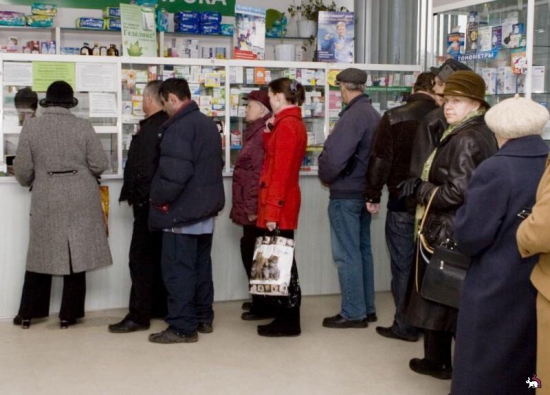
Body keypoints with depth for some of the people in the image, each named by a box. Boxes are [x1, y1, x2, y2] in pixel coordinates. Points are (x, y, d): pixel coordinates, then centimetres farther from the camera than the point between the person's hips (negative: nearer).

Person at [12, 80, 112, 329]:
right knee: (77, 254, 7)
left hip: (46, 201, 1)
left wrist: (31, 183, 21)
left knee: (41, 255, 11)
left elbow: (22, 170, -1)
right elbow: (100, 164, -3)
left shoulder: (31, 126, -2)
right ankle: (69, 315, 12)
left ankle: (27, 314, 18)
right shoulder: (83, 126, -3)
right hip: (81, 200, 0)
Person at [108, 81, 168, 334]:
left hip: (148, 202, -9)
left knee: (141, 258, -5)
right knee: (159, 256, 16)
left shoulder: (150, 129, -19)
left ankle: (139, 315, -3)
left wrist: (133, 195, -11)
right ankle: (160, 306, 24)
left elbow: (142, 169, -22)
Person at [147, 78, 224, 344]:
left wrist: (158, 199, -11)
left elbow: (174, 175, -26)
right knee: (201, 265, 17)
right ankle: (203, 318, 26)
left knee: (178, 270, -3)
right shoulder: (209, 124, 13)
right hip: (206, 208, 10)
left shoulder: (178, 128, -19)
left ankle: (182, 327, 1)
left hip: (181, 212, -9)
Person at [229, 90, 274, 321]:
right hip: (251, 205, 10)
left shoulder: (263, 133, -15)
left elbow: (261, 173, -21)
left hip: (256, 206, -10)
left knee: (254, 254, -3)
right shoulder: (256, 131, 16)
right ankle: (261, 302, 25)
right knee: (252, 252, 15)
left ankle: (264, 306, 6)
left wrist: (252, 206, -21)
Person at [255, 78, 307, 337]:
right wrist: (269, 130, 6)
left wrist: (272, 210, -21)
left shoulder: (286, 125, -15)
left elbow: (281, 171, -20)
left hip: (279, 203, -10)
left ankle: (288, 322, 4)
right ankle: (285, 318, 18)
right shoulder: (293, 122, 17)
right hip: (283, 202, 10)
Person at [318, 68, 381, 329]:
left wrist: (325, 177, -7)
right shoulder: (373, 114, 8)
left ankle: (353, 313, 4)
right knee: (362, 250, 16)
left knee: (346, 255, -2)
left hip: (345, 194, -9)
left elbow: (334, 156, -25)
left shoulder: (352, 116, -19)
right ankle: (367, 308, 24)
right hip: (364, 192, 9)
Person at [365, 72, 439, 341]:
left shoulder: (394, 117, -9)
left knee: (403, 264, 4)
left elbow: (380, 160, -10)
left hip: (402, 201, -3)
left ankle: (405, 325, 8)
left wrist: (373, 196, -1)